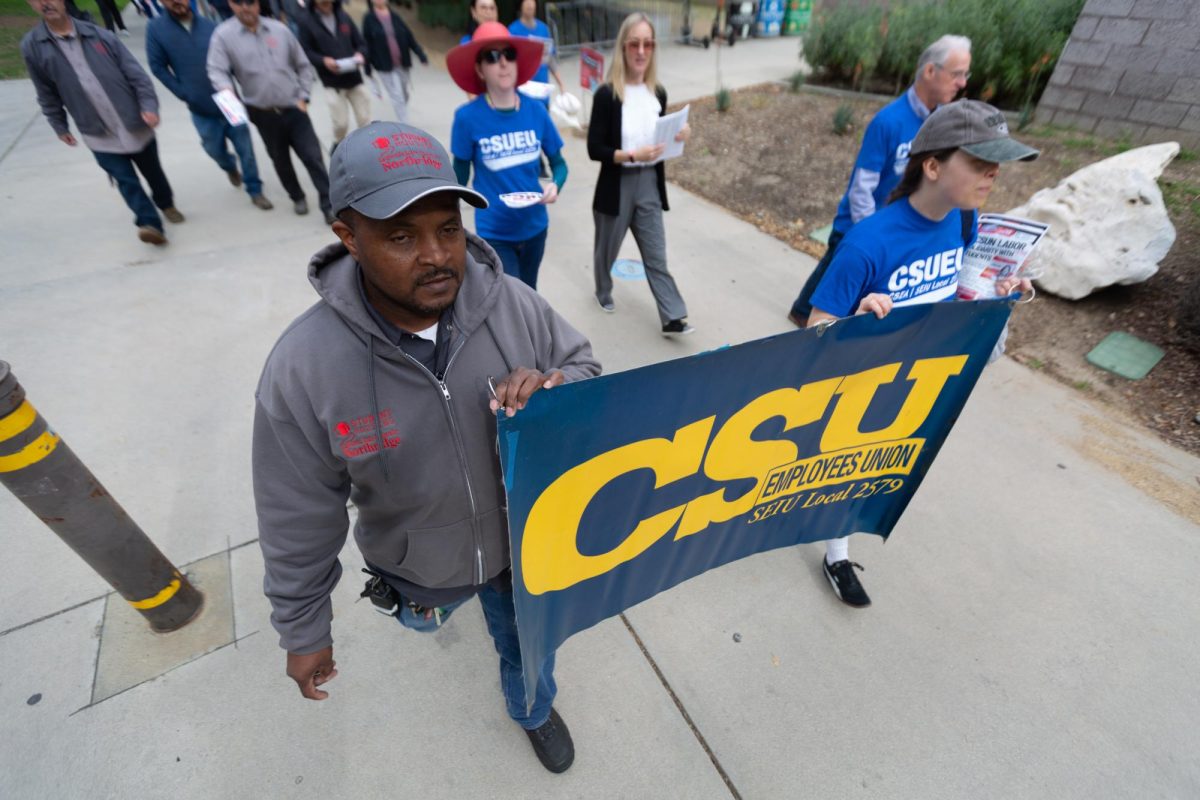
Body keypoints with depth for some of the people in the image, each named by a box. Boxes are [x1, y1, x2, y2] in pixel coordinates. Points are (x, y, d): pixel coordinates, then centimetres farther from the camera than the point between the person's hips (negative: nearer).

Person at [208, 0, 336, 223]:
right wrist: (226, 89, -30)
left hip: (294, 109, 0)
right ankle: (297, 197, 32)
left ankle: (329, 205, -5)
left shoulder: (279, 29, 3)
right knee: (280, 160, 12)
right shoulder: (224, 35, -2)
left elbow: (303, 65, 10)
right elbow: (216, 70, -8)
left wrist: (303, 97, 1)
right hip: (263, 114, 0)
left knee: (313, 156, -8)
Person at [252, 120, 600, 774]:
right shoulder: (302, 367, -27)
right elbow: (299, 520, -16)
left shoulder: (513, 304, -24)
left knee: (528, 646, 28)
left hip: (525, 545, 0)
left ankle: (533, 709, 66)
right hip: (417, 570, 1)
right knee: (423, 614, 38)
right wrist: (303, 630, -3)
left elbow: (588, 371, -8)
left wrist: (552, 387, -33)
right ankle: (429, 605, 79)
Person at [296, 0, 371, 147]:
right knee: (340, 122, -2)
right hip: (332, 82, -3)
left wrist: (360, 54, -12)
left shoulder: (344, 16, 9)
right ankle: (338, 146, 26)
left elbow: (361, 43, 11)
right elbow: (306, 52, -3)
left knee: (364, 119, 3)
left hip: (354, 78, 3)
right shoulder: (306, 21, -1)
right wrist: (323, 61, -21)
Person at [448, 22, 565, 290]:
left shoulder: (536, 110, -5)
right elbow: (459, 177, -2)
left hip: (534, 227, 4)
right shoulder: (468, 117, -13)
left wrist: (555, 186, -18)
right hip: (494, 233, -3)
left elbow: (559, 164, 5)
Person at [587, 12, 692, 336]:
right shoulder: (607, 95, -11)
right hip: (616, 187, -4)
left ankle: (673, 318, 7)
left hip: (649, 186, 4)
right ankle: (603, 292, 43)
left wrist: (677, 137, -4)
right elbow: (595, 149, -13)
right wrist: (632, 155, -24)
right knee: (607, 248, 15)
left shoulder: (658, 94, 6)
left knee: (656, 256, 4)